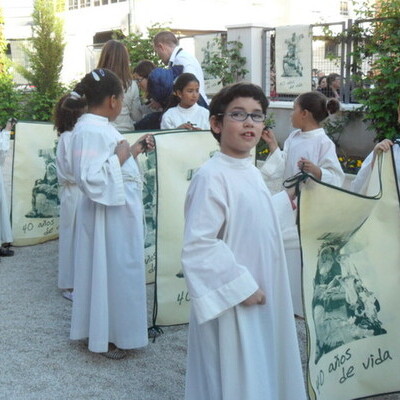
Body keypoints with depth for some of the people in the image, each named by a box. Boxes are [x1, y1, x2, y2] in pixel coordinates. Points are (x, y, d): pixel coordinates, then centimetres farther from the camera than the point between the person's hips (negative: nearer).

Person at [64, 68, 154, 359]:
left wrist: (134, 151, 15)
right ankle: (108, 337, 17)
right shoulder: (90, 131, -22)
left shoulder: (100, 127, 9)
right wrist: (120, 158, -21)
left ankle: (118, 328, 33)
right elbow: (91, 178, -29)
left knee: (120, 270, 19)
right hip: (109, 213, -10)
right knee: (111, 271, 2)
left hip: (121, 210, 10)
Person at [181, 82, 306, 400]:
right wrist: (241, 287, -22)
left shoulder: (250, 171, 8)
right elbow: (198, 245, -25)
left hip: (263, 298, 9)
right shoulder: (212, 177, -20)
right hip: (232, 302, -9)